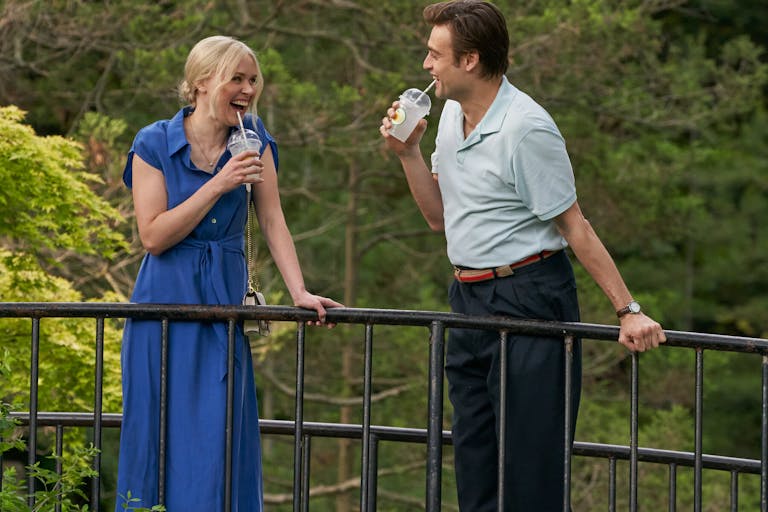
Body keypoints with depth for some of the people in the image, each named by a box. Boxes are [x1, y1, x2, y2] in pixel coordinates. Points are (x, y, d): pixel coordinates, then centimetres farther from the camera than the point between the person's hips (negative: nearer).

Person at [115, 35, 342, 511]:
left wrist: (300, 292, -11)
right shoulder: (155, 145, -5)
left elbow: (273, 222, 1)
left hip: (226, 303, 2)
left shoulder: (254, 141, 5)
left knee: (221, 440, -1)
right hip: (168, 304, -2)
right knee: (165, 440, 0)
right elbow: (153, 236, -11)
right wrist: (218, 186, -17)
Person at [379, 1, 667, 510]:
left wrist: (629, 310, -18)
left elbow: (575, 227, -16)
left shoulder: (526, 129, -18)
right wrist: (408, 152, 3)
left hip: (528, 297, -9)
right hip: (469, 298, 9)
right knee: (476, 466, 11)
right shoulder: (453, 114, 10)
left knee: (530, 468, -7)